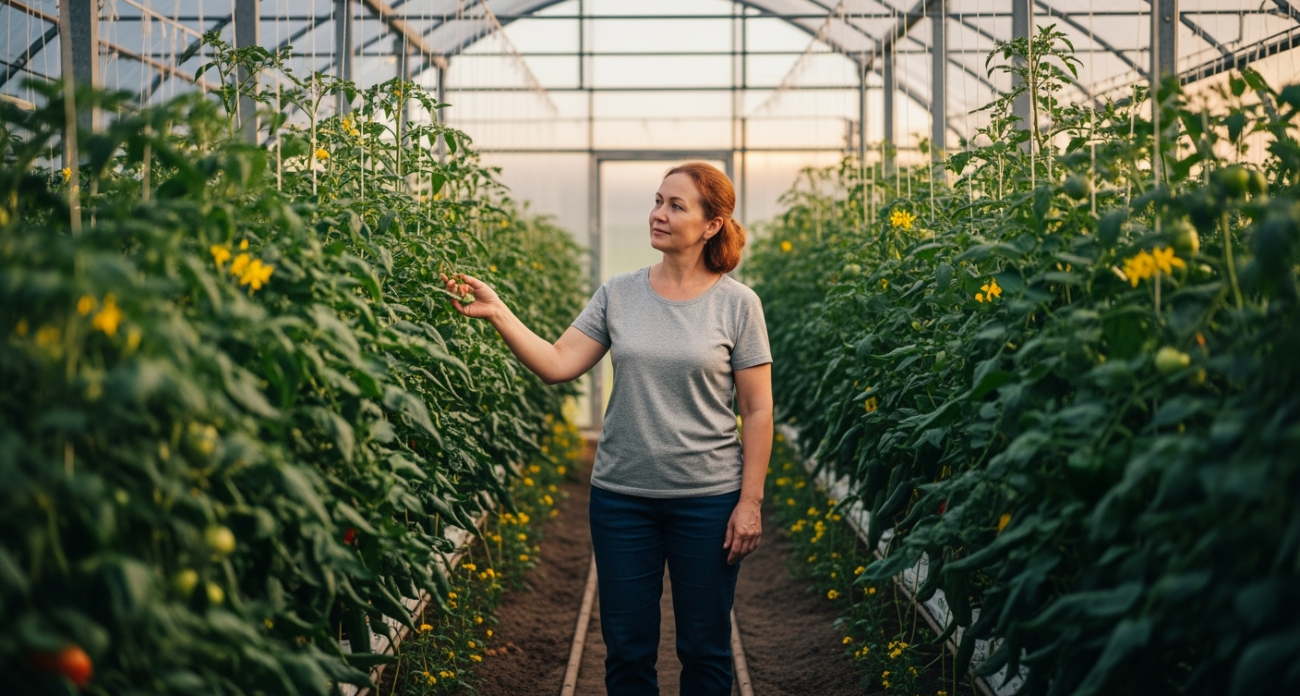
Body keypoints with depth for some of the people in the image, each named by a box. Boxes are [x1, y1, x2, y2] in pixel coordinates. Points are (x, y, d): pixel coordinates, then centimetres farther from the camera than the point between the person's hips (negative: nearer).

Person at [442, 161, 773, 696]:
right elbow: (556, 365, -4)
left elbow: (757, 410, -2)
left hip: (707, 499, -2)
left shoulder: (737, 304, -4)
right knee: (627, 651, 12)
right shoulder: (618, 295, 2)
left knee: (705, 650, 10)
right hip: (621, 496, 2)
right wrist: (497, 312, -15)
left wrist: (750, 501, -6)